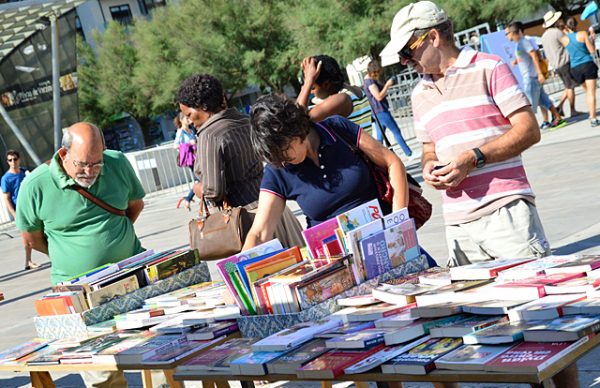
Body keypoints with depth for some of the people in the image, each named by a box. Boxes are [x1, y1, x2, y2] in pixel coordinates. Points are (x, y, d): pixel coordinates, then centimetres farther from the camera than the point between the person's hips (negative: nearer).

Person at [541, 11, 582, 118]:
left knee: (569, 87, 16)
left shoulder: (544, 35, 13)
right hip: (565, 62, -8)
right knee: (570, 87, 0)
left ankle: (559, 106, 3)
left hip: (555, 65, 8)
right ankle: (573, 111, 3)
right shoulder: (557, 32, -13)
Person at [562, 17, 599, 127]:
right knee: (591, 92, -3)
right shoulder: (583, 34, -7)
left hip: (575, 68, 3)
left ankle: (591, 114, 18)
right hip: (588, 65, -3)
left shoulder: (564, 39, 0)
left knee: (587, 91, 22)